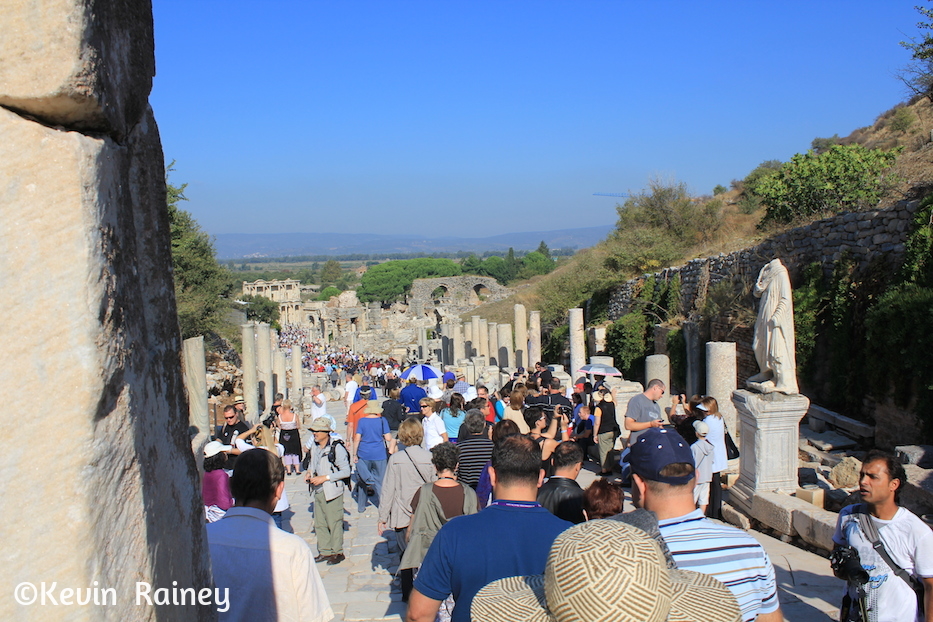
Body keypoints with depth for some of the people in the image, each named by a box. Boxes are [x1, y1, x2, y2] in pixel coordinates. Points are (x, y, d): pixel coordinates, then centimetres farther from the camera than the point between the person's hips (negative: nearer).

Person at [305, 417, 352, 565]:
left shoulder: (337, 448, -15)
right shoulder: (314, 447, 7)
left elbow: (346, 472, -15)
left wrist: (325, 478, -19)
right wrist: (309, 472, 2)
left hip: (332, 491, -7)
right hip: (318, 491, 7)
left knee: (334, 523, 2)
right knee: (319, 523, 12)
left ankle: (337, 552, 17)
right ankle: (324, 551, 24)